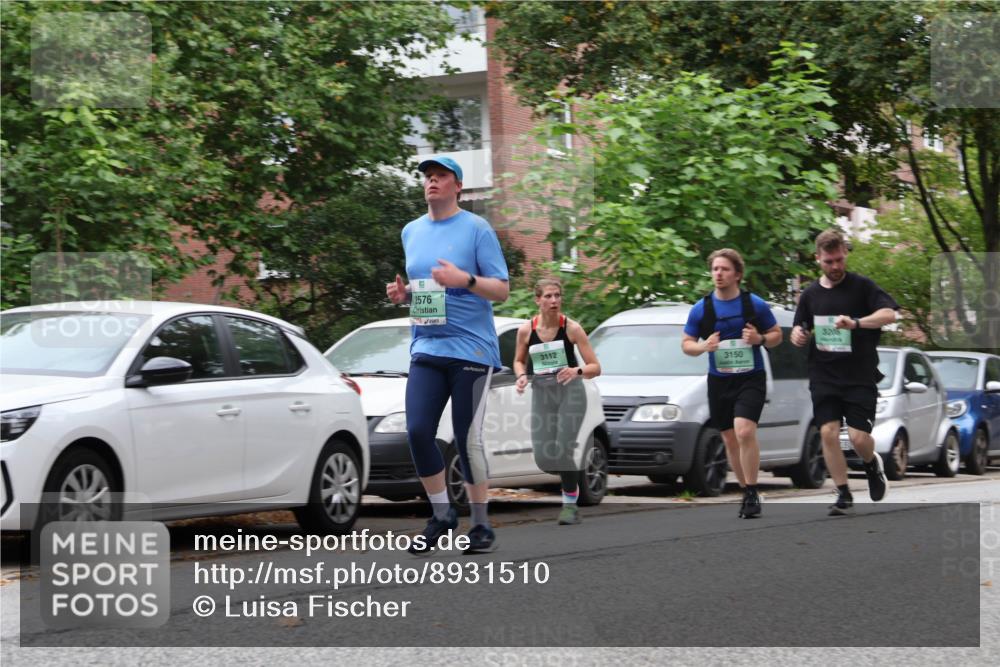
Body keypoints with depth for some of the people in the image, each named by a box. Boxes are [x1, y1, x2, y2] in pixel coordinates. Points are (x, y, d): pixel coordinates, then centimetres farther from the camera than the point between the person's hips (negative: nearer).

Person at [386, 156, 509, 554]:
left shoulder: (476, 229, -2)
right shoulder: (412, 232, 15)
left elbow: (501, 290, -5)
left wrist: (465, 279, -22)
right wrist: (402, 293, 4)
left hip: (471, 349, -5)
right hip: (426, 349, 5)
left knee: (467, 440, -3)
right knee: (417, 432, -8)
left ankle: (481, 524, 10)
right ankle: (441, 514, 9)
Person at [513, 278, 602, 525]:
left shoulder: (572, 328, -9)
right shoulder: (526, 330, -3)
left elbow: (595, 368, -8)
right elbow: (519, 361, 16)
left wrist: (577, 371, -28)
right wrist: (521, 376, -6)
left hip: (570, 392, -3)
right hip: (541, 393, 3)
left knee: (565, 447, -15)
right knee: (542, 457, -1)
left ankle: (570, 505, 1)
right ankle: (572, 475, 33)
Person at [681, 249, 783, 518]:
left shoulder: (755, 304, -3)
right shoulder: (701, 309, 1)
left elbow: (777, 334, 7)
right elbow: (686, 343, 8)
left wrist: (760, 339, -15)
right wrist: (704, 346, -14)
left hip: (751, 378, -3)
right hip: (719, 381, 3)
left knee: (744, 431, -21)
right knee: (730, 440, 9)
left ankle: (752, 492, -12)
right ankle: (747, 493, 24)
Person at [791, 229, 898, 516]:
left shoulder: (862, 286, -1)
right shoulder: (811, 294, 11)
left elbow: (889, 314, -14)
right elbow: (799, 328, 21)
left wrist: (856, 322, -30)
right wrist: (798, 335, -4)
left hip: (860, 376, -3)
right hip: (824, 377, 3)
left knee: (858, 437, -11)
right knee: (828, 433, -10)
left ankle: (872, 463, 25)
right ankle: (843, 495, 1)